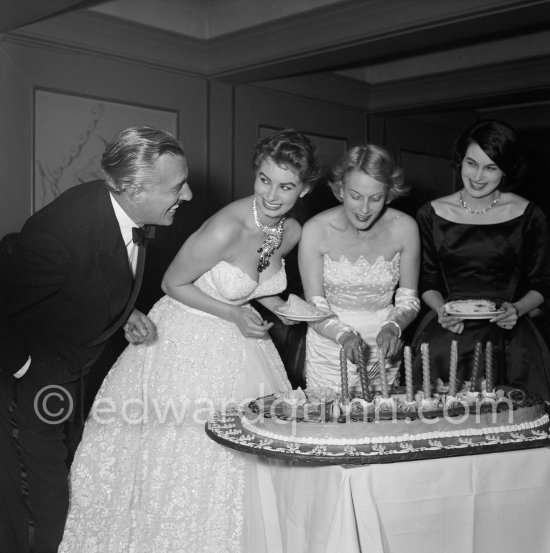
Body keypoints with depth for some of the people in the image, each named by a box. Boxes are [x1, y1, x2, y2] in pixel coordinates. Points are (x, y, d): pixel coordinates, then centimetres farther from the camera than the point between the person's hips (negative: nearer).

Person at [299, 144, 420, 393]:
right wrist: (344, 335, -30)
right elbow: (315, 308, -13)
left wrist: (393, 327, -21)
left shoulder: (404, 228, -10)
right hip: (330, 351, -2)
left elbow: (409, 300, -2)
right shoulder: (315, 230, -15)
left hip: (383, 352, 2)